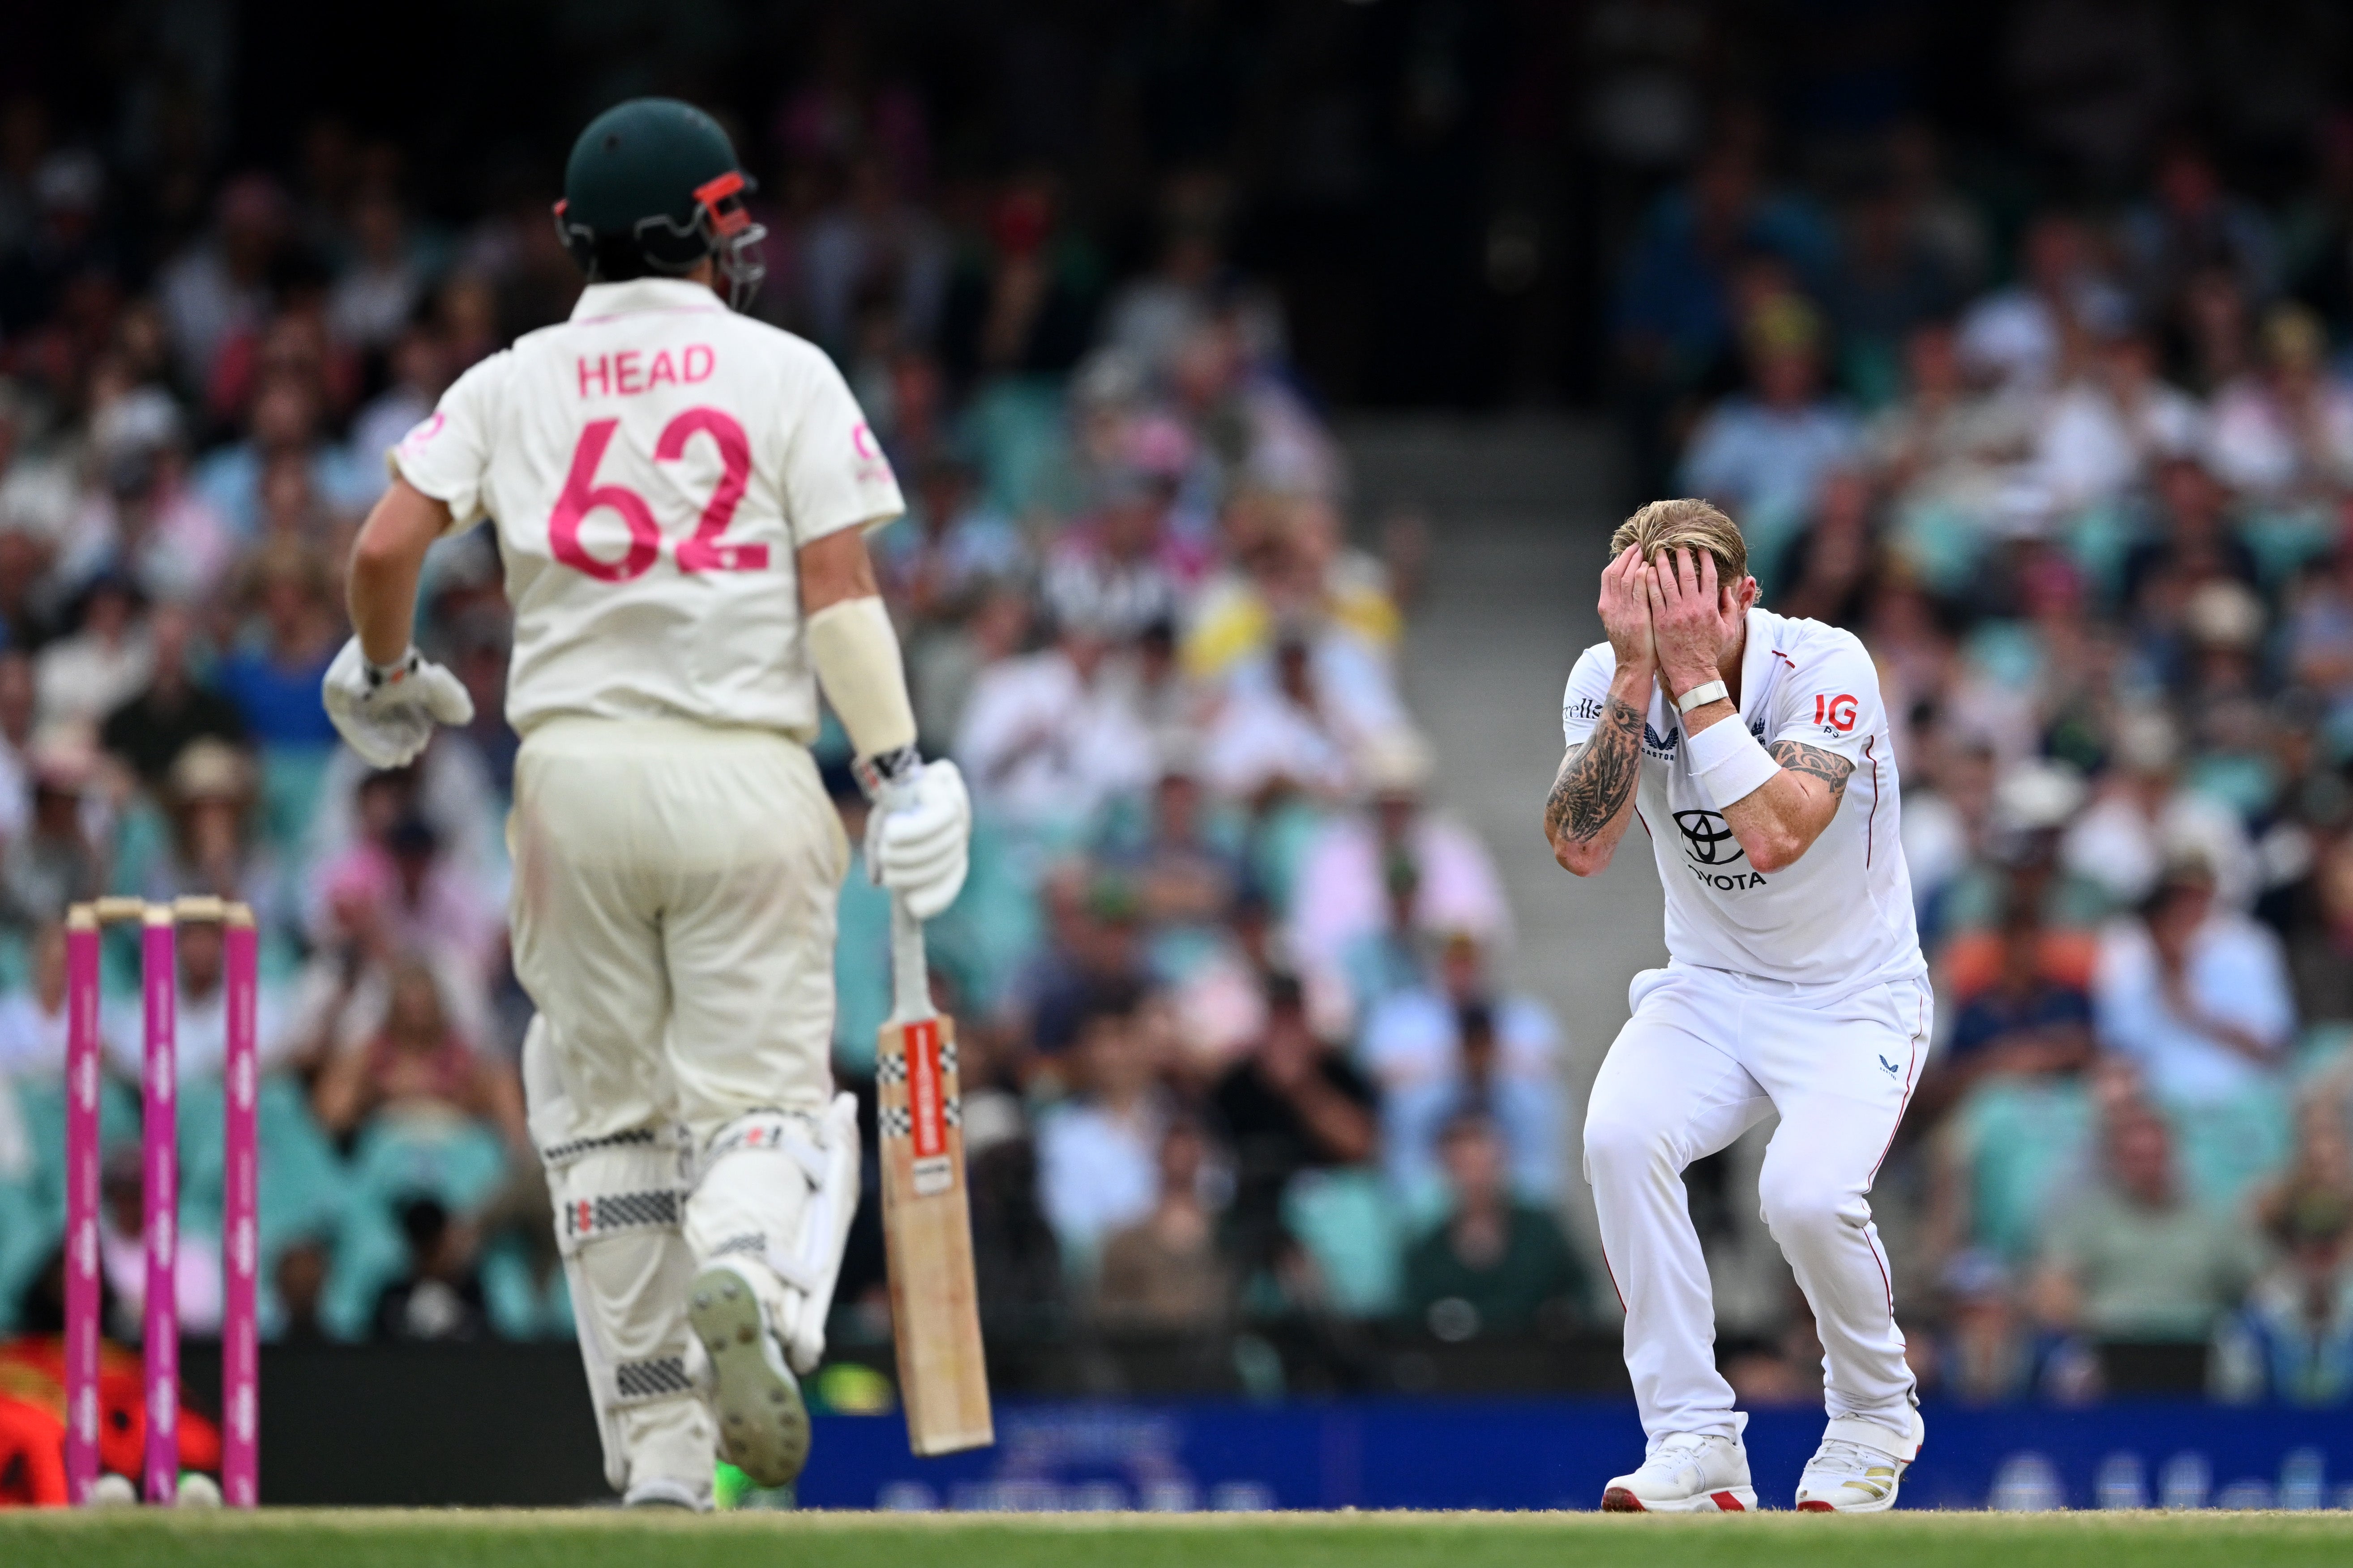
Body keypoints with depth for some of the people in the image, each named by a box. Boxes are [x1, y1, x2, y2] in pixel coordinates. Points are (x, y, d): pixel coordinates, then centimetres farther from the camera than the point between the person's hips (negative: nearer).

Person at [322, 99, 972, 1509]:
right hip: (747, 771, -2)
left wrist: (387, 677, 17)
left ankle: (659, 1456, 7)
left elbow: (385, 548, -2)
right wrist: (899, 765, -5)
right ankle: (747, 1283, -33)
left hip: (575, 771, 2)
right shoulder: (786, 375, 2)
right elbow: (840, 589, -7)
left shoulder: (512, 384, 7)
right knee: (759, 1088, 2)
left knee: (607, 1116, 11)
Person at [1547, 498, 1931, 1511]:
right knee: (1619, 1136, -27)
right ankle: (1694, 1444, -19)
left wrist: (1695, 677, -34)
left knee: (1808, 1191, -29)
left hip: (1852, 999, -4)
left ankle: (1876, 1418, 2)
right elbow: (1579, 847, -23)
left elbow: (1777, 835, -35)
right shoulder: (1605, 680, -9)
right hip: (1708, 990, 4)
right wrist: (1636, 677, -30)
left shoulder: (1826, 667, -21)